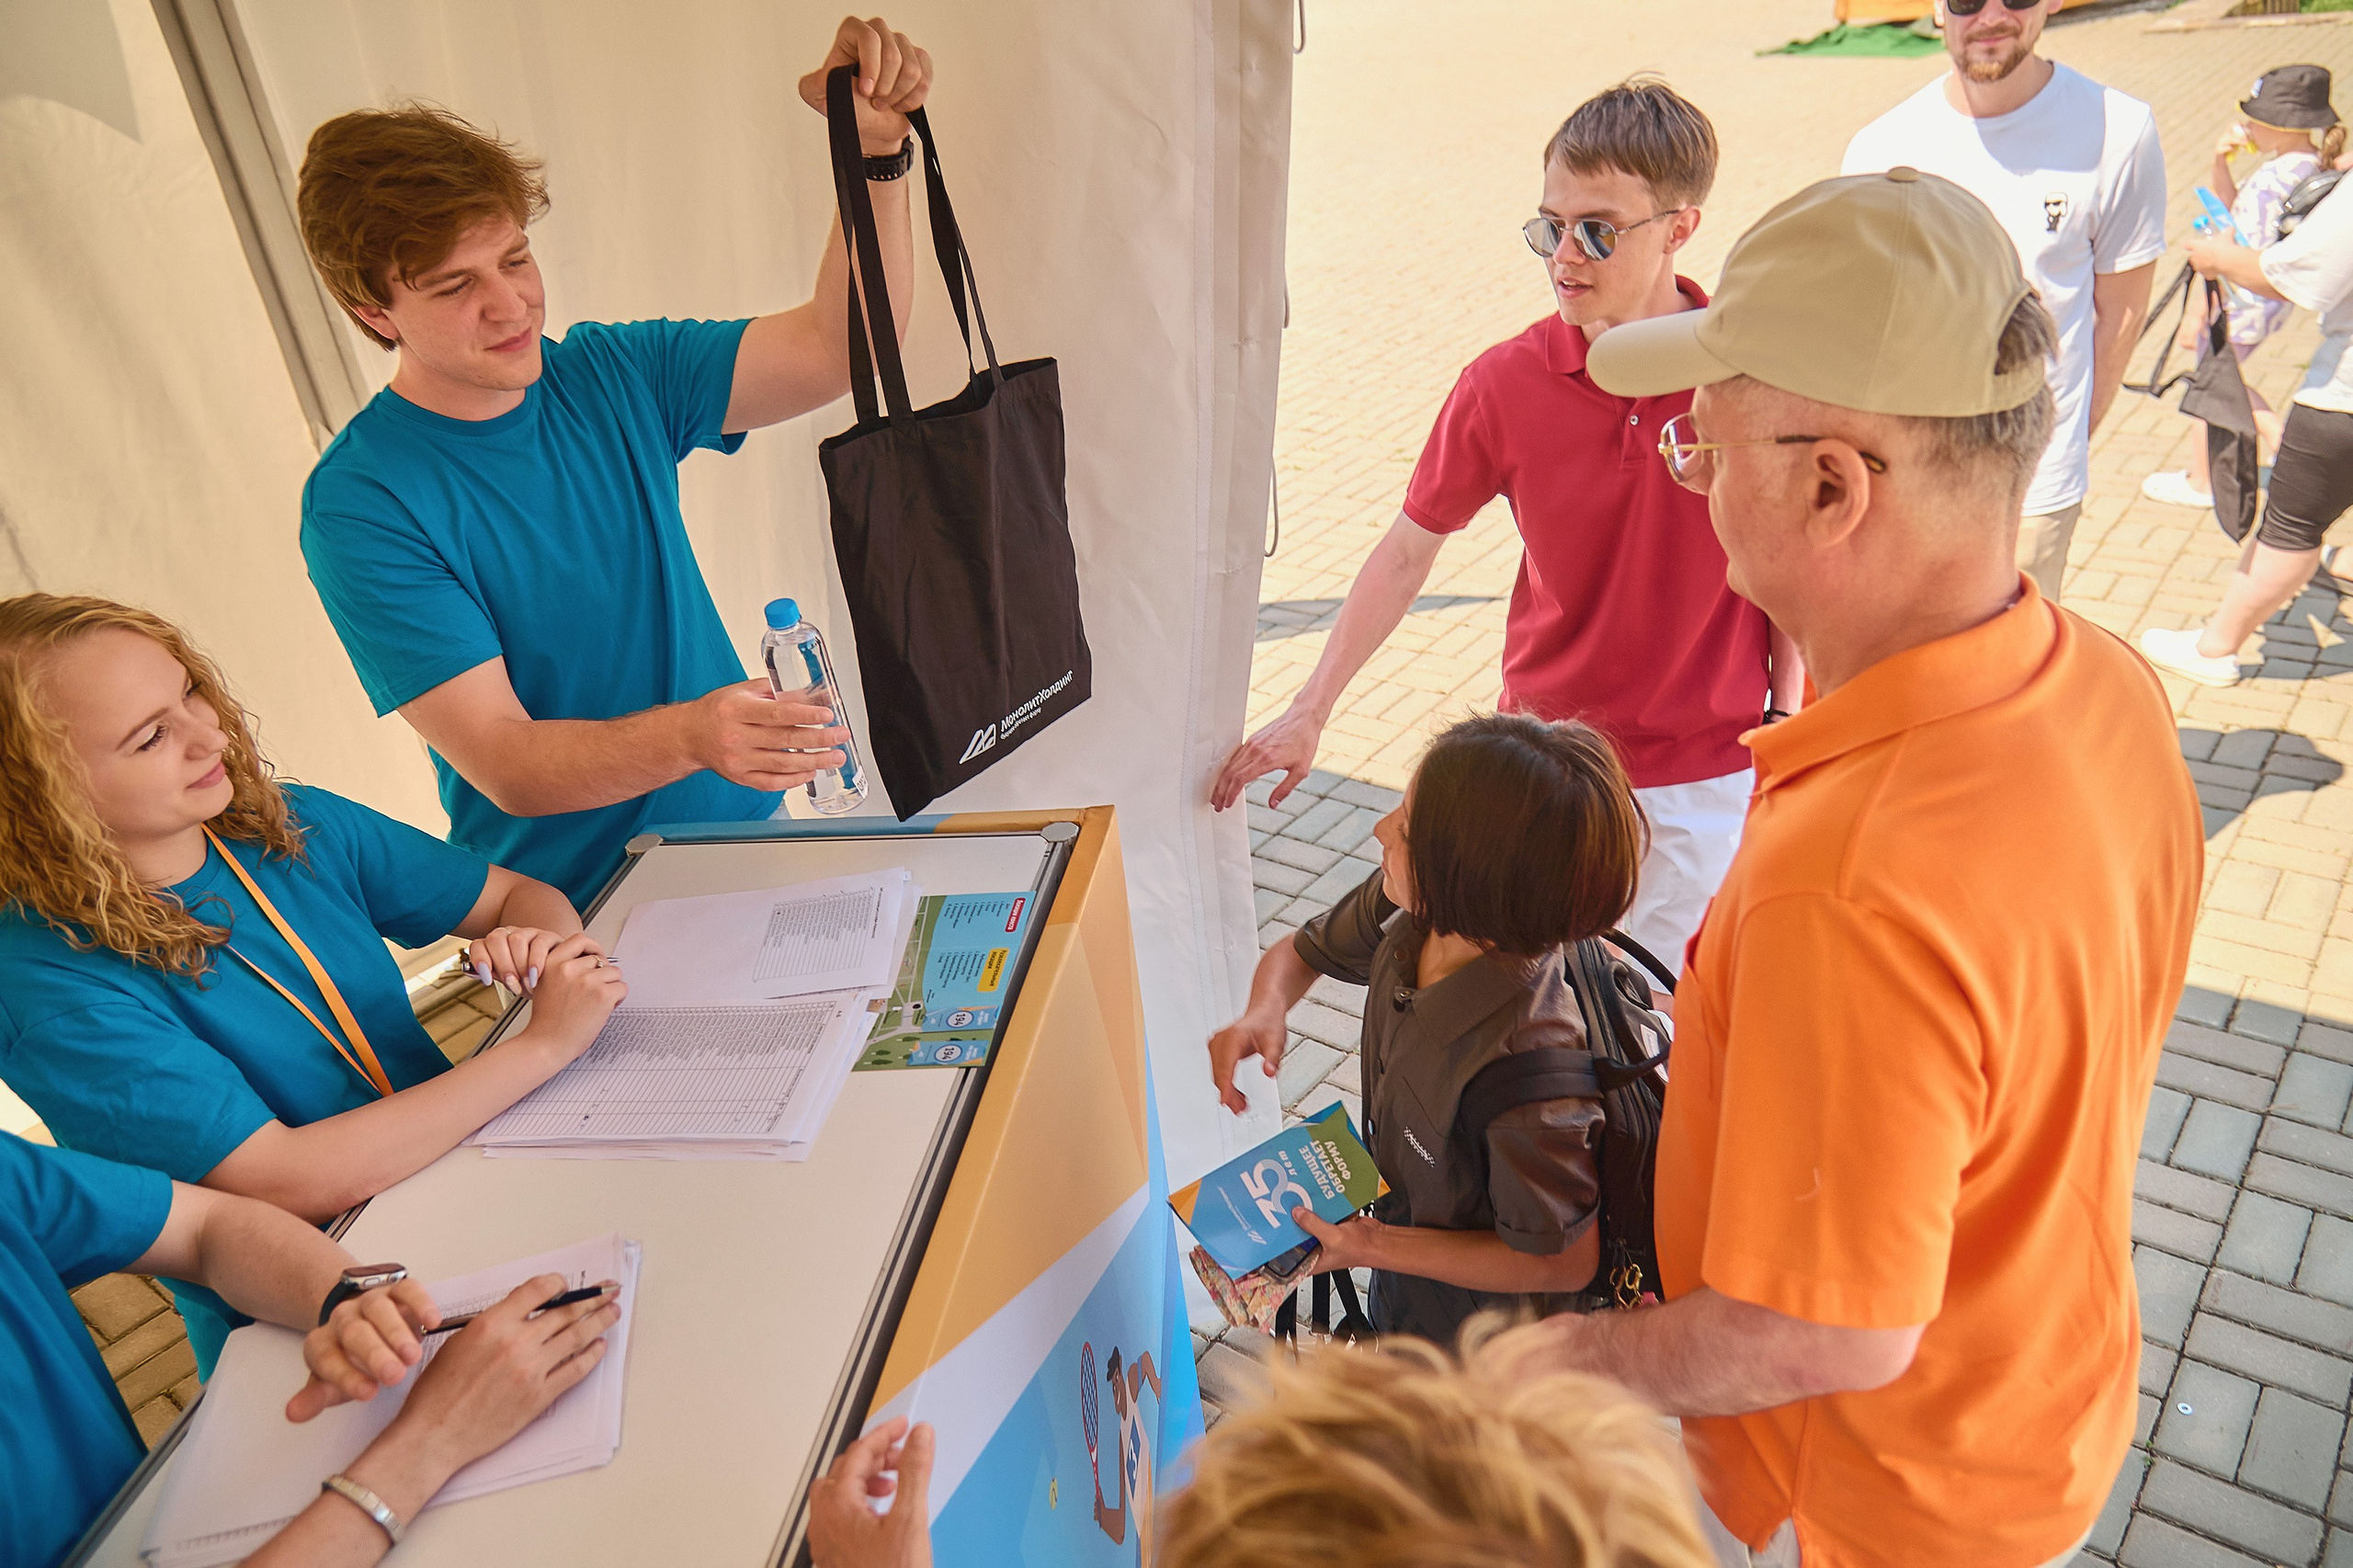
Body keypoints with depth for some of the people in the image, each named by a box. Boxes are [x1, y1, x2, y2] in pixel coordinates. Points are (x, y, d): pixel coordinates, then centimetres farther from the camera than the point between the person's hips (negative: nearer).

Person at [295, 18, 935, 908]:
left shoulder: (613, 376, 3)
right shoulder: (360, 505, -12)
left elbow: (839, 348, -4)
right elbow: (502, 761, -19)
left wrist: (877, 152, -17)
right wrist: (689, 735, -37)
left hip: (746, 842, 4)